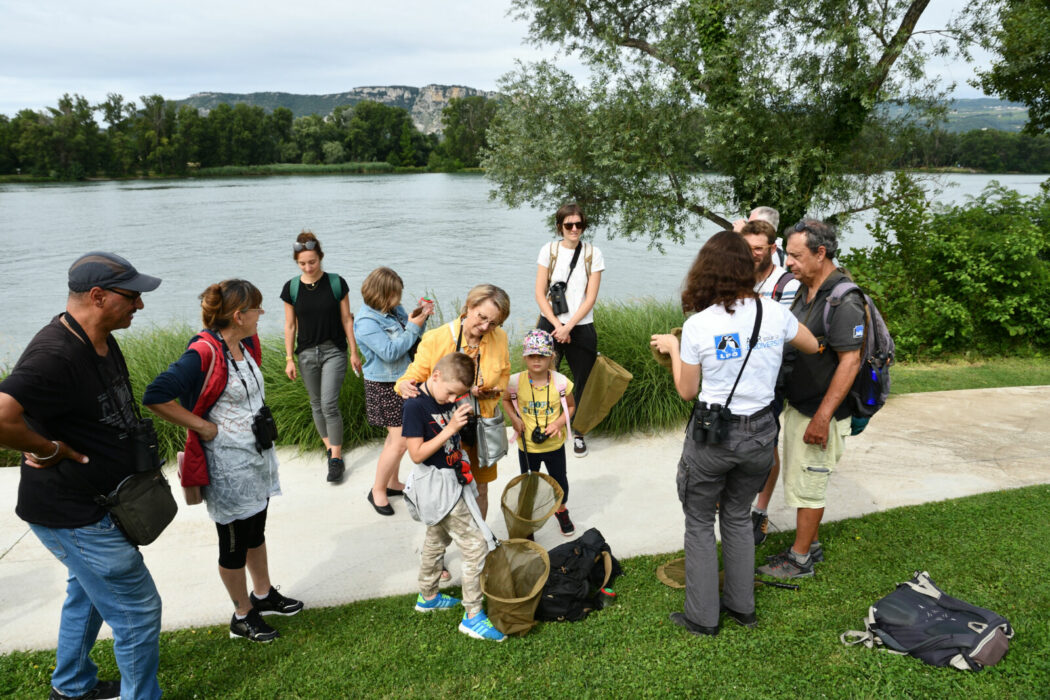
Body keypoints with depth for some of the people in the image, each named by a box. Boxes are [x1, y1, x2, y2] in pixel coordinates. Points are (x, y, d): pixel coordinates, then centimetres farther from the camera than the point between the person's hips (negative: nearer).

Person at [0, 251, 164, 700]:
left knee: (88, 590, 28)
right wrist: (48, 450, -28)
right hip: (74, 515, -11)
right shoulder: (55, 356, -30)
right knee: (137, 609, 1)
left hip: (93, 503, 11)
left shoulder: (102, 340, 3)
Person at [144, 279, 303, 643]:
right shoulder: (203, 354, -24)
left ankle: (263, 595, 41)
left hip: (258, 455, 8)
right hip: (228, 466, -8)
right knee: (234, 542, 9)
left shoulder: (247, 344, 3)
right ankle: (242, 616, 27)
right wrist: (203, 426, -23)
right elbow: (155, 397, -31)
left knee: (255, 531, 23)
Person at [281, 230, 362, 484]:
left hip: (334, 351, -3)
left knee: (330, 403, -11)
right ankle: (329, 446, 28)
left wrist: (354, 352, 0)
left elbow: (347, 320, 0)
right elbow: (290, 326, 5)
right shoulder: (291, 288, -1)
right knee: (316, 403, 11)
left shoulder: (336, 283, -6)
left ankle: (336, 458, -3)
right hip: (306, 353, 3)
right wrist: (289, 359, 3)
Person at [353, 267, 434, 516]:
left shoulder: (394, 309, 2)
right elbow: (390, 352, -26)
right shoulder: (366, 322, -20)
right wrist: (413, 327, -22)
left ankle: (393, 482, 36)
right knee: (400, 441, -6)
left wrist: (419, 316, -7)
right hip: (384, 386, -8)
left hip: (402, 380, 8)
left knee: (396, 435, 19)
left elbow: (411, 342, 10)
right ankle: (378, 491, 12)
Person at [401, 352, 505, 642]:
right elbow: (417, 454, -24)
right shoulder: (415, 405, -23)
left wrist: (463, 418, -3)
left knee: (437, 539, 25)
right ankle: (472, 616, 5)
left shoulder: (446, 399, 0)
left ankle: (427, 597, 45)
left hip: (452, 479, 9)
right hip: (438, 484, -9)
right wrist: (451, 428, -27)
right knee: (475, 546, -6)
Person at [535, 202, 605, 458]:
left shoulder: (593, 253, 0)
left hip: (581, 328, 0)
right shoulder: (549, 250, 2)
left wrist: (568, 327, -12)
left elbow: (591, 298, -4)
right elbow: (540, 294, -1)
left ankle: (578, 434, 22)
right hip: (550, 326, 0)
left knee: (581, 382, 6)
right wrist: (557, 326, -10)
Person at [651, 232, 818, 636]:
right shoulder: (774, 314, -6)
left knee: (699, 523, 13)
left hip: (712, 435, -4)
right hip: (760, 433, 4)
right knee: (738, 518, 22)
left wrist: (672, 348, 7)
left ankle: (703, 617, 22)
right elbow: (813, 347, 14)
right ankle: (742, 606, 34)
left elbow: (686, 391, -6)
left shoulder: (697, 325, -15)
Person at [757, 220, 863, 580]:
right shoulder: (805, 292, 8)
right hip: (796, 406, 9)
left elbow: (850, 361, -24)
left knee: (805, 485, 3)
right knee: (799, 481, 19)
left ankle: (800, 559, 18)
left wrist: (822, 417, -24)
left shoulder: (843, 300, -21)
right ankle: (810, 544, 35)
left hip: (819, 414, -9)